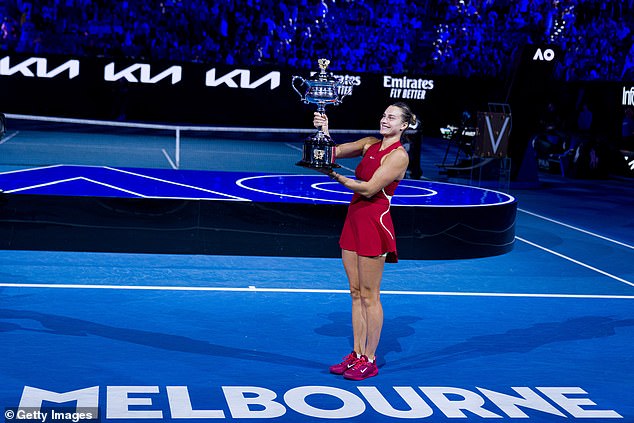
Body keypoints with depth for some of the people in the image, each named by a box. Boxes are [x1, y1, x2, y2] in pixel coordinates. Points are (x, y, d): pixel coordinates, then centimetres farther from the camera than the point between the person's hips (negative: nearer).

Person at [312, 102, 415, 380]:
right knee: (355, 292, 11)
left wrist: (335, 176, -19)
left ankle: (369, 360, 6)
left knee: (369, 294, -2)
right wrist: (324, 131, -13)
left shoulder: (399, 156, -12)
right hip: (355, 219, 8)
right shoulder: (370, 144, 11)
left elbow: (369, 188, -18)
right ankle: (357, 354, 19)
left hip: (374, 223, -8)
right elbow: (335, 152, 4)